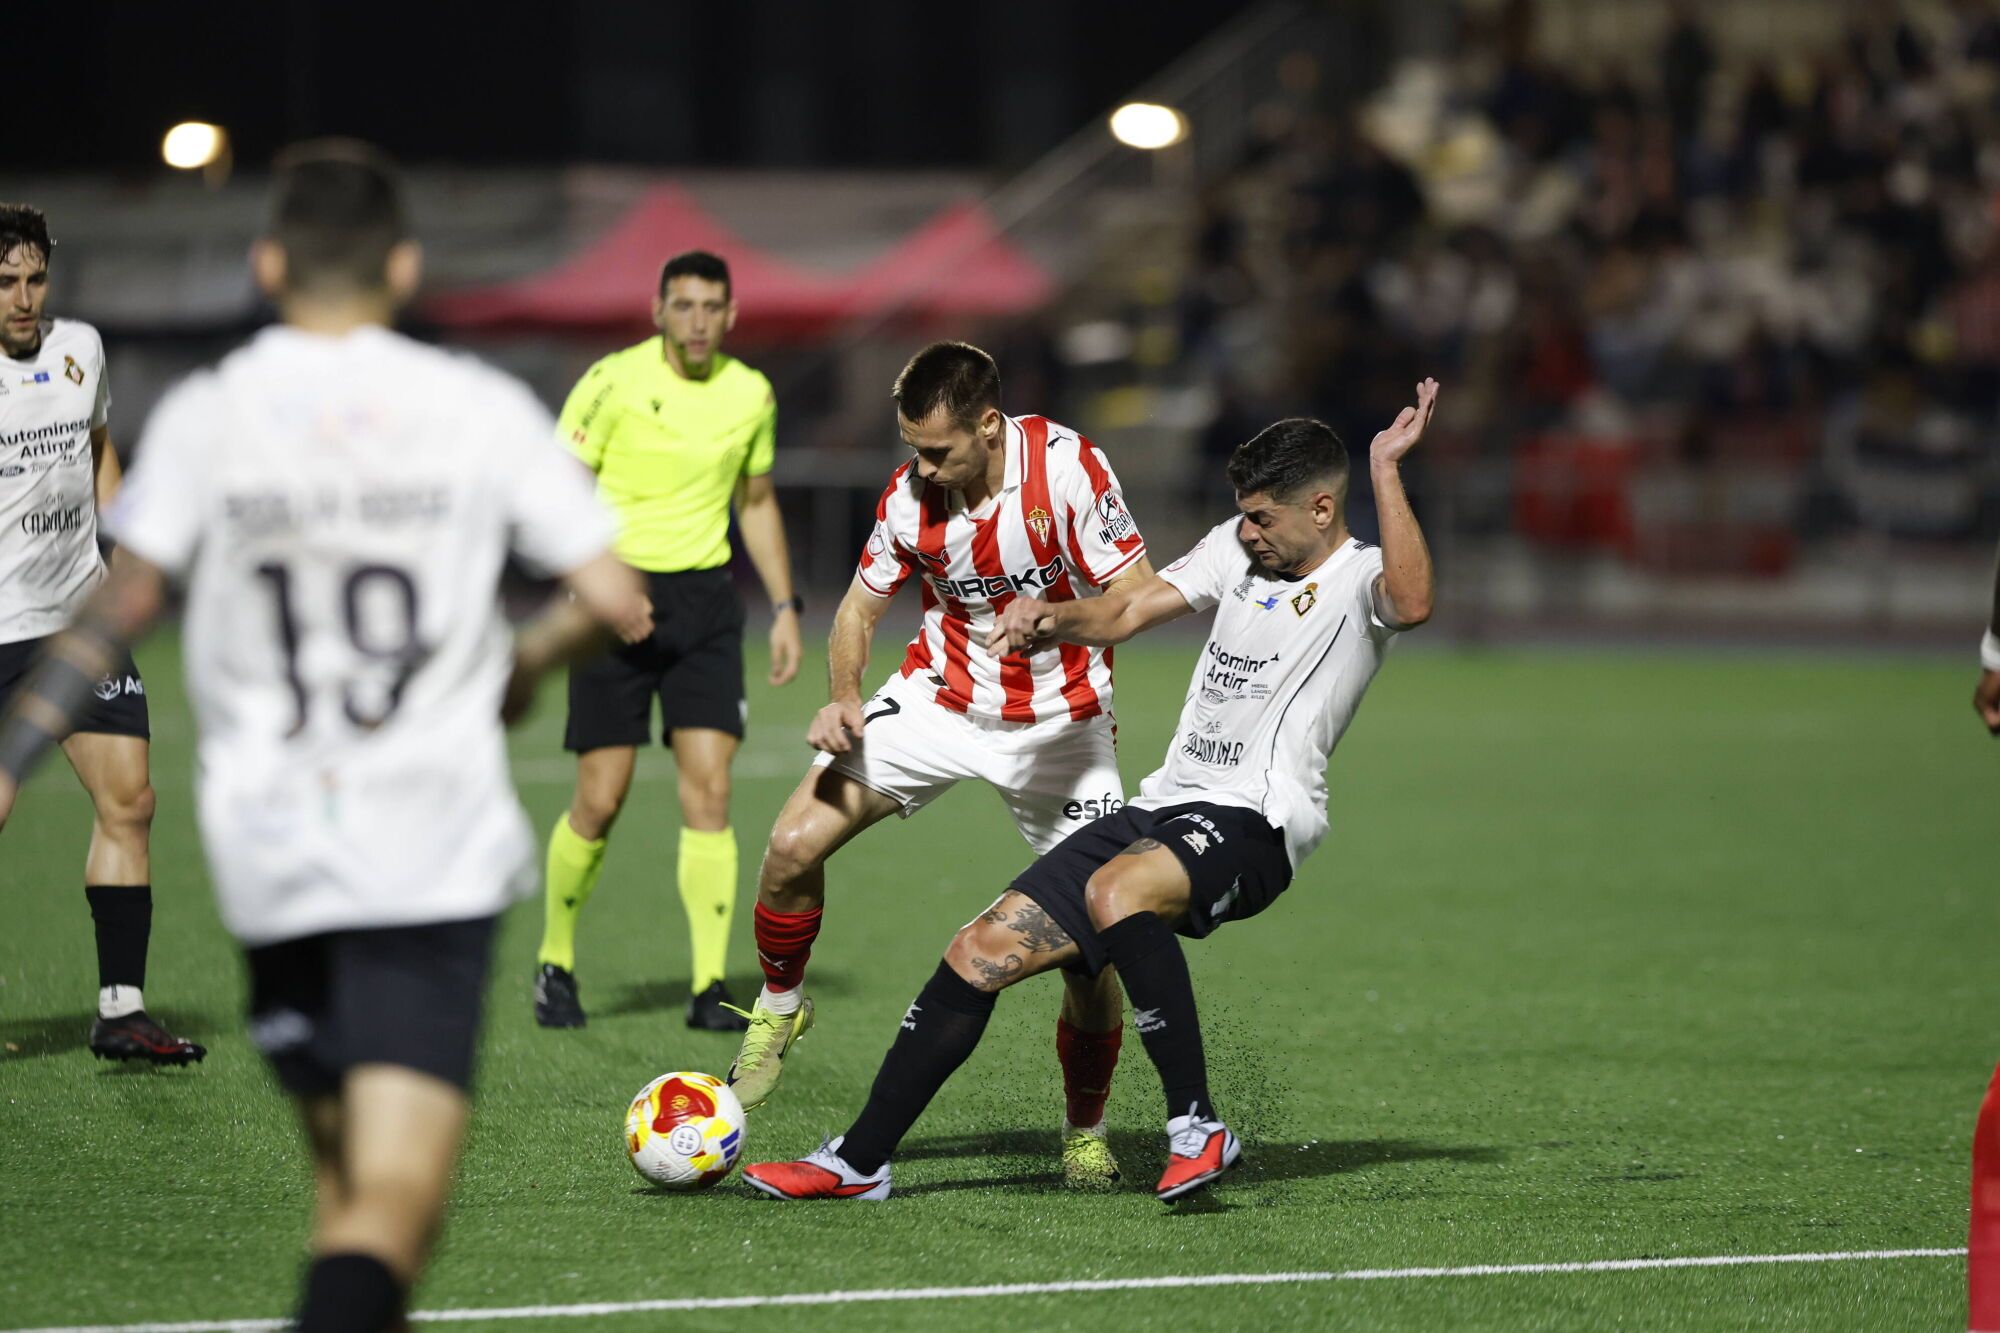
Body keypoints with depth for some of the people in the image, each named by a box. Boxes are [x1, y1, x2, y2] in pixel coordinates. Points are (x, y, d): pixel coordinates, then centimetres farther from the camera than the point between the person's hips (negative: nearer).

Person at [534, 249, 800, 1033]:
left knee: (709, 791, -8)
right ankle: (555, 964, 19)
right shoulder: (614, 381, -8)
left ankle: (709, 987, -6)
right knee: (601, 799, -3)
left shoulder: (751, 395, 6)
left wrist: (784, 606, 15)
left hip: (705, 599, 3)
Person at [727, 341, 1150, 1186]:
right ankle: (778, 1008, 14)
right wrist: (844, 696, -15)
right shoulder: (910, 496, -11)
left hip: (1061, 724, -2)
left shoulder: (1068, 466, -21)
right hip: (940, 697, 2)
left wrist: (1056, 618, -37)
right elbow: (861, 606, 4)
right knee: (794, 843, -13)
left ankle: (1086, 1132, 15)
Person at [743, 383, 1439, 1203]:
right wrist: (1050, 617, -2)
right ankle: (860, 1160, 10)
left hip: (1252, 826, -8)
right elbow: (1126, 612, 19)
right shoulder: (1238, 550, 18)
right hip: (1164, 804, 8)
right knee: (983, 950, 1)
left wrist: (1385, 468, -28)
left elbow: (1412, 603, -28)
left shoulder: (1360, 581, -5)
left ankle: (1197, 1127, -28)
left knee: (1115, 891, -38)